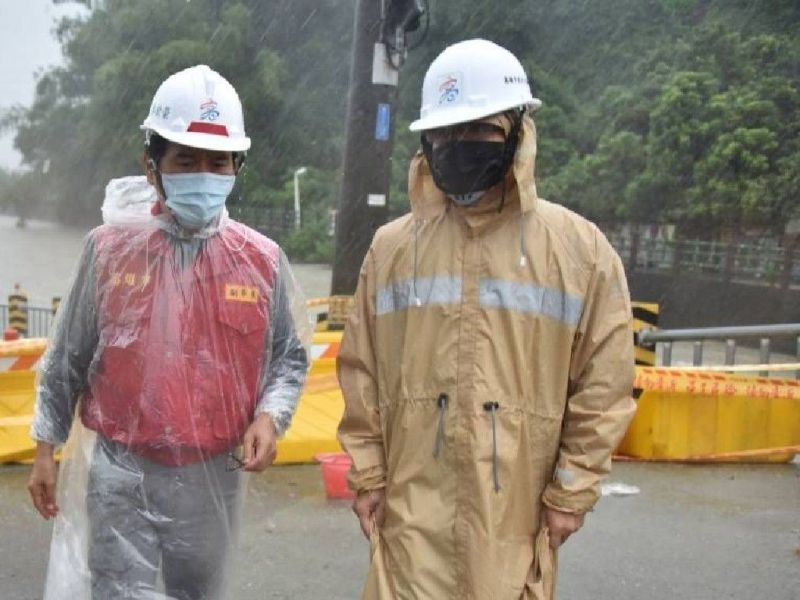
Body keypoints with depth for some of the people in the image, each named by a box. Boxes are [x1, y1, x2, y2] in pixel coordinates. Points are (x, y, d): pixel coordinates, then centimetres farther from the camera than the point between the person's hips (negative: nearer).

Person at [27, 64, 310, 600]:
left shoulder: (263, 259, -3)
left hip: (213, 475, 2)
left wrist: (270, 416, -11)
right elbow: (67, 360, 5)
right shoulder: (110, 249, -4)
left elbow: (291, 357, 7)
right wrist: (46, 448, 8)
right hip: (120, 474, -1)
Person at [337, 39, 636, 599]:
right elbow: (362, 372, 8)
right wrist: (367, 474, 5)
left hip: (517, 505, -1)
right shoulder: (393, 246, 5)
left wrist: (572, 491, -3)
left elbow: (603, 384, -1)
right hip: (411, 502, 2)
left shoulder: (580, 248, -2)